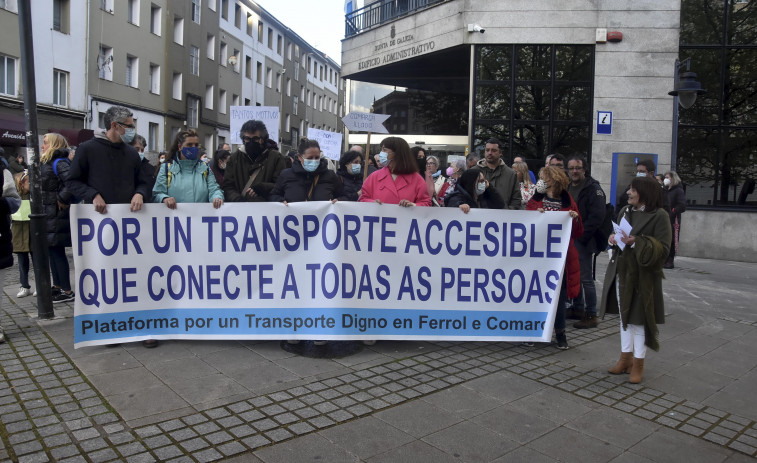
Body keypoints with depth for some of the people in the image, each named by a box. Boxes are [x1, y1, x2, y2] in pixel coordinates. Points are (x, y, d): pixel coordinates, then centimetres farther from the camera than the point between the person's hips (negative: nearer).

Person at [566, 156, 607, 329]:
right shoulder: (567, 188, 14)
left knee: (586, 279, -4)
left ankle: (591, 315, 4)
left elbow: (597, 217, -17)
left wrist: (581, 236, -19)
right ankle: (578, 308, 28)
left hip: (583, 241, -8)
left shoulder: (593, 189, -9)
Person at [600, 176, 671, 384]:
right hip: (622, 272, 7)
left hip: (643, 276, -6)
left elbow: (663, 250, -16)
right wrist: (613, 239, -3)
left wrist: (636, 242, -26)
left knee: (639, 319, 1)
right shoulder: (625, 211, 9)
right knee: (624, 316, 15)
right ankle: (626, 358, 27)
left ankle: (638, 363, 15)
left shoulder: (659, 216, -11)